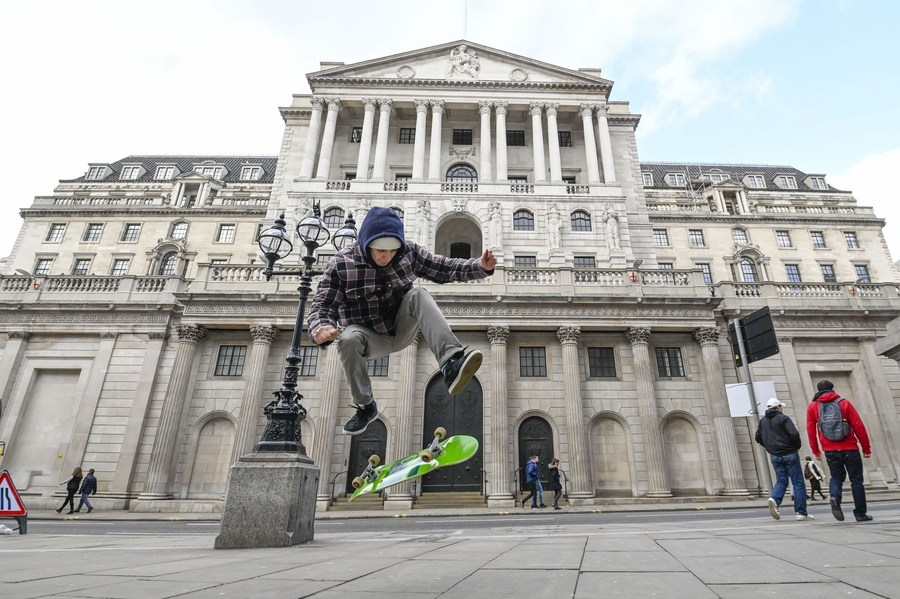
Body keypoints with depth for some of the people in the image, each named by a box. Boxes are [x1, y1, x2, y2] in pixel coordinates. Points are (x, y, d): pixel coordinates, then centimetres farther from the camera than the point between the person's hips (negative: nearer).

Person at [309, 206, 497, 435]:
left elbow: (445, 268, -6)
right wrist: (320, 329, -42)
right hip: (371, 338, 0)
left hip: (403, 329, 1)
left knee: (418, 295, -27)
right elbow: (322, 306, -19)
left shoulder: (408, 251, -10)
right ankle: (365, 406, -10)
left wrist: (480, 267, -22)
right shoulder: (341, 264, -17)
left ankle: (451, 364, -44)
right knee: (349, 340, -34)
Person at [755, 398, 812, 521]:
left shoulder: (762, 421, 9)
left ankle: (774, 498, -16)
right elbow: (794, 434, -19)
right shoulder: (783, 418, -9)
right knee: (798, 483, 4)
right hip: (789, 454, -5)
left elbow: (758, 438, 10)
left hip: (774, 456, 5)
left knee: (781, 481, 11)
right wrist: (797, 446, -1)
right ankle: (802, 513, 6)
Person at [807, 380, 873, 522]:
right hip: (849, 448, -1)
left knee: (836, 476, 15)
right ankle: (861, 513, 12)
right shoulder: (844, 403, 1)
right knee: (856, 480, 10)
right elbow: (858, 426, -3)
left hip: (830, 450, 1)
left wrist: (815, 450, 11)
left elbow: (810, 429, 4)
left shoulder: (812, 406, 5)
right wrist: (866, 447, 4)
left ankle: (835, 497, -12)